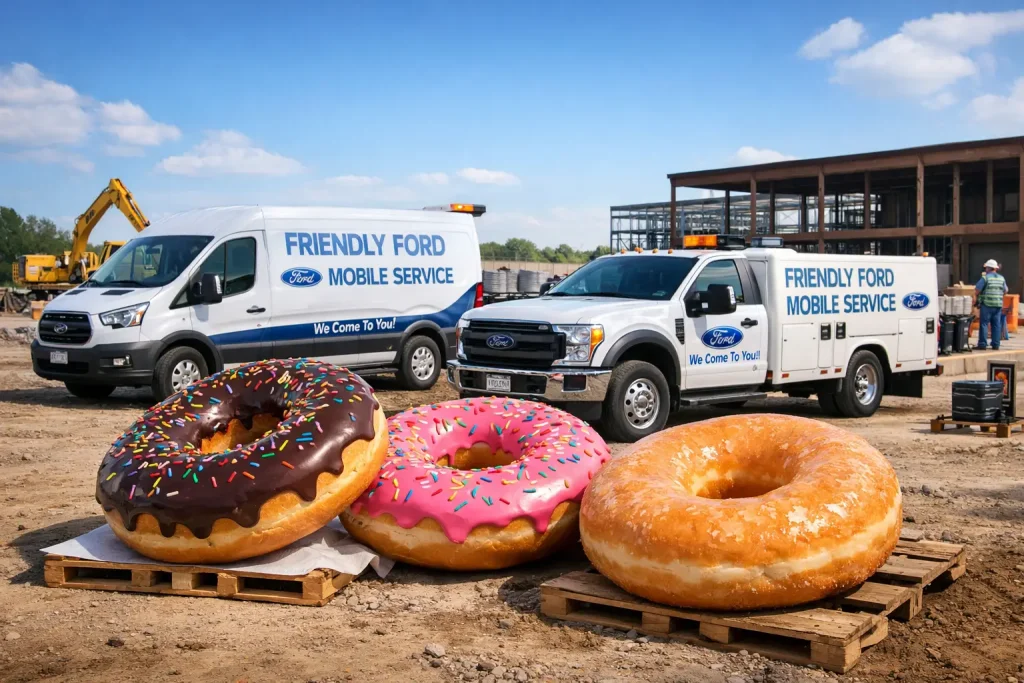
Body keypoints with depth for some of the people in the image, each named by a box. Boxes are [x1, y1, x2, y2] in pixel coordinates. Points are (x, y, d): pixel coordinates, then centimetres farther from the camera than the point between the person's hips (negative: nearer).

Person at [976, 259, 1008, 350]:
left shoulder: (985, 277, -7)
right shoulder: (1001, 278, 9)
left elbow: (977, 289, -11)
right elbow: (1005, 291, 15)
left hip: (987, 304, -5)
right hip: (998, 304, 5)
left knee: (984, 324, -1)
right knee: (997, 324, 8)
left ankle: (982, 344, -3)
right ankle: (996, 344, 8)